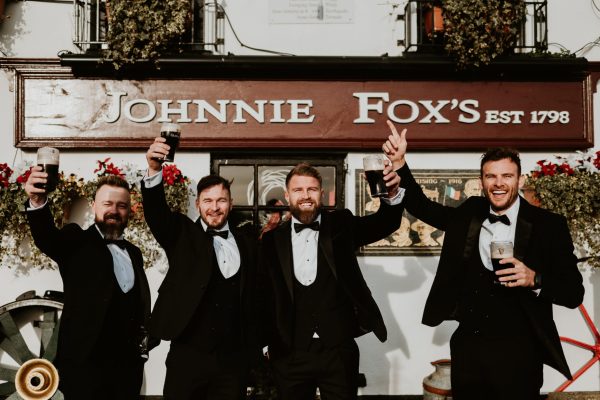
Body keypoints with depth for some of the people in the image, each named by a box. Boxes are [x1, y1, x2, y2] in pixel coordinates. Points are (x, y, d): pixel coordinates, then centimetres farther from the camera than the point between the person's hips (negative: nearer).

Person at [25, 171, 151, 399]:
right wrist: (37, 202, -39)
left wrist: (142, 346, 7)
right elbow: (46, 237, -21)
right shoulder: (77, 242, 0)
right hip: (85, 363, -5)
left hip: (129, 364, 5)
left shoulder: (133, 253, 16)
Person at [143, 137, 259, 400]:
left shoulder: (247, 241, 9)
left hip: (233, 359, 2)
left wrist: (256, 348, 7)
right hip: (188, 355, -2)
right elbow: (156, 212, -15)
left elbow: (256, 294, 10)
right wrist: (154, 170, -33)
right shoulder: (183, 235, 3)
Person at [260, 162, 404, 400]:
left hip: (339, 351, 0)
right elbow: (265, 295, 8)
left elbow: (384, 223, -6)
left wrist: (392, 195, -25)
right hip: (290, 355, 1)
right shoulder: (273, 240, 4)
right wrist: (266, 343, 5)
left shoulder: (340, 225, 4)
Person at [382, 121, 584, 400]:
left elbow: (574, 293, -7)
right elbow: (421, 207, 13)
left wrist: (535, 279, -26)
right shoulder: (469, 213, 5)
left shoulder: (548, 225, -7)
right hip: (467, 347, 4)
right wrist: (399, 164, 0)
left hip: (517, 353, -3)